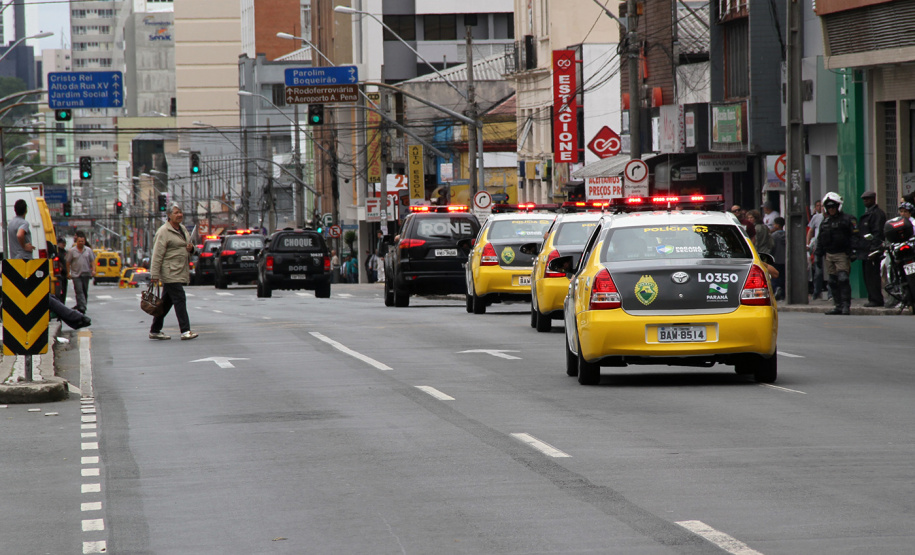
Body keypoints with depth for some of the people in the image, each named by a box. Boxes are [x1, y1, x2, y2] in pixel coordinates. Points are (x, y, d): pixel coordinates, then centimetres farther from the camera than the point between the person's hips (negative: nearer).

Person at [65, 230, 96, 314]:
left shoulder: (88, 250, 7)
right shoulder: (72, 251, 0)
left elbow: (92, 261, 8)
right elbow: (68, 262, 4)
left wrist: (93, 270, -5)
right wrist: (68, 273, -1)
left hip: (86, 274, 3)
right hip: (76, 275, -3)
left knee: (85, 291, 9)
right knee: (79, 291, -12)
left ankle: (81, 306, 22)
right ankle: (82, 307, -18)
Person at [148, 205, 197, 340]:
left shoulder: (183, 229, 16)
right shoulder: (163, 232, -11)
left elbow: (186, 248, 30)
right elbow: (157, 255, -15)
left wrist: (191, 248, 5)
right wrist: (154, 275, -20)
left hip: (180, 272, 9)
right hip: (170, 273, -9)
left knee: (166, 302, 12)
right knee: (179, 300, -12)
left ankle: (155, 331, 19)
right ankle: (185, 331, -15)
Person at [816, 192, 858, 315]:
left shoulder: (846, 219, -2)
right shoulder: (825, 222, 18)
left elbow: (855, 234, -7)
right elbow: (820, 239, 23)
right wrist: (818, 255, 18)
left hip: (842, 254, -7)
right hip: (828, 255, 7)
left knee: (843, 279, -15)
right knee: (832, 281, 6)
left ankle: (846, 305, -14)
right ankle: (838, 306, 11)